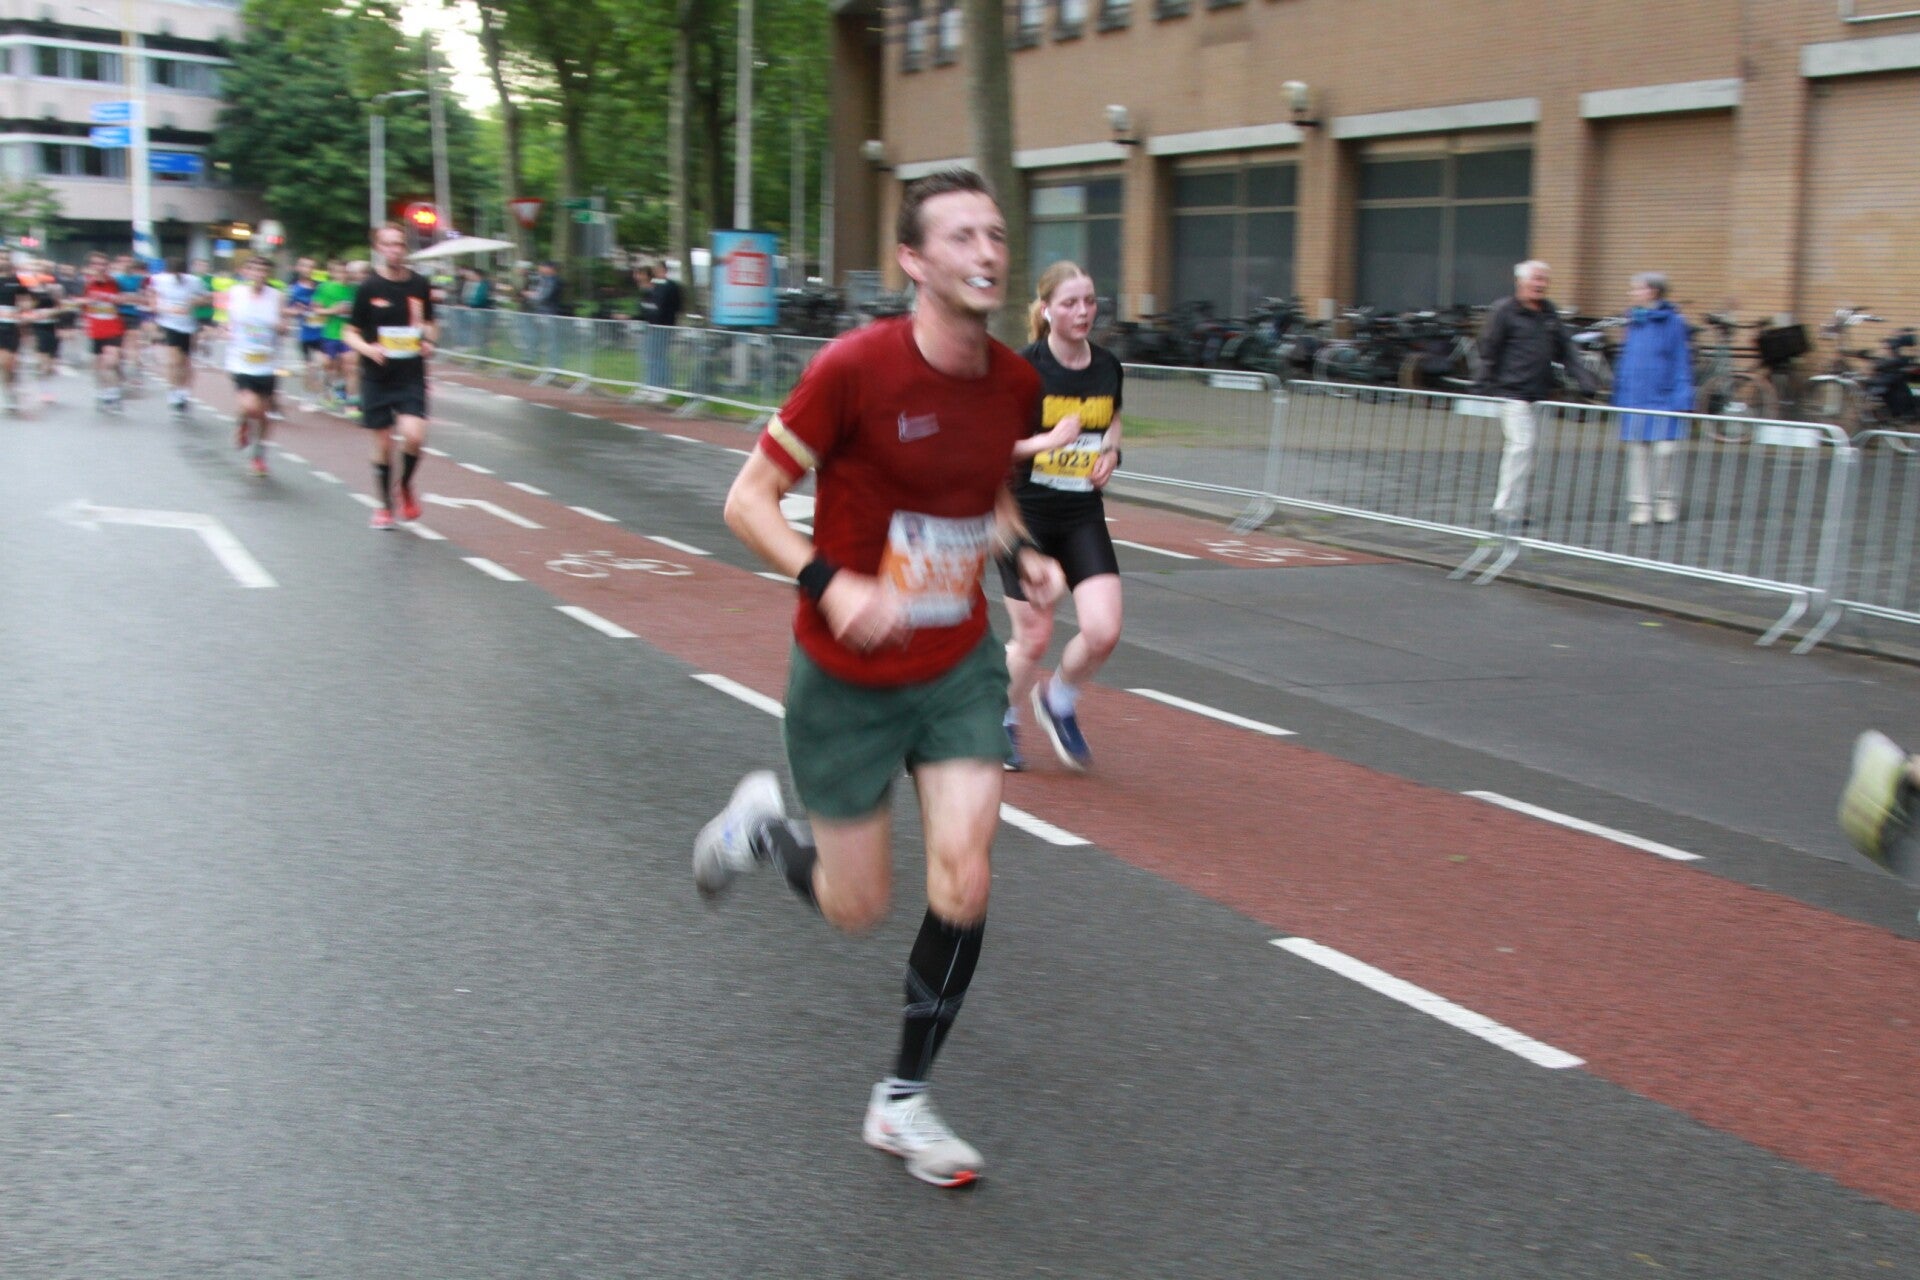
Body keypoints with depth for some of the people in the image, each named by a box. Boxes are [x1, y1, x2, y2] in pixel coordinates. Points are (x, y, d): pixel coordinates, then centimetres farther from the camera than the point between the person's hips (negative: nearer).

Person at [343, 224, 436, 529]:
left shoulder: (419, 284, 2)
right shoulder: (368, 287, -5)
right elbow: (351, 334, 1)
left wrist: (428, 341, -3)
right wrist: (368, 349, -18)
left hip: (411, 375, 1)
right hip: (377, 377, -1)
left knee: (414, 436, -17)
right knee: (384, 444, 5)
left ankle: (405, 486, 12)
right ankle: (384, 506, 25)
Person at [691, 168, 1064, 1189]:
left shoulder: (1015, 383, -3)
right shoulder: (855, 368, -20)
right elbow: (748, 501, -14)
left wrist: (1023, 553, -2)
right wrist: (830, 583, -29)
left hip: (960, 666, 4)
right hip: (849, 677, -4)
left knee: (963, 878, -9)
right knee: (856, 907, 6)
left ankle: (902, 1102, 11)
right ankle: (764, 823, 41)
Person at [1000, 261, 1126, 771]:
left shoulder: (1107, 366, 3)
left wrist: (1110, 452, 0)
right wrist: (1048, 441, -24)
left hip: (1084, 518, 4)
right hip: (1026, 517, -4)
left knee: (1103, 632, -10)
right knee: (1034, 640, 1)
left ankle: (1058, 701, 21)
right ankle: (1003, 720, 31)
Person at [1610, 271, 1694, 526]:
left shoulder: (1673, 322, -3)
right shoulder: (1632, 321, 10)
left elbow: (1682, 362, -3)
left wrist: (1682, 398, -9)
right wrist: (1618, 395, 12)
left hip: (1664, 398, -4)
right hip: (1634, 399, 4)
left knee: (1664, 451, -6)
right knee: (1637, 453, 4)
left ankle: (1665, 502, 12)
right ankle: (1640, 504, 11)